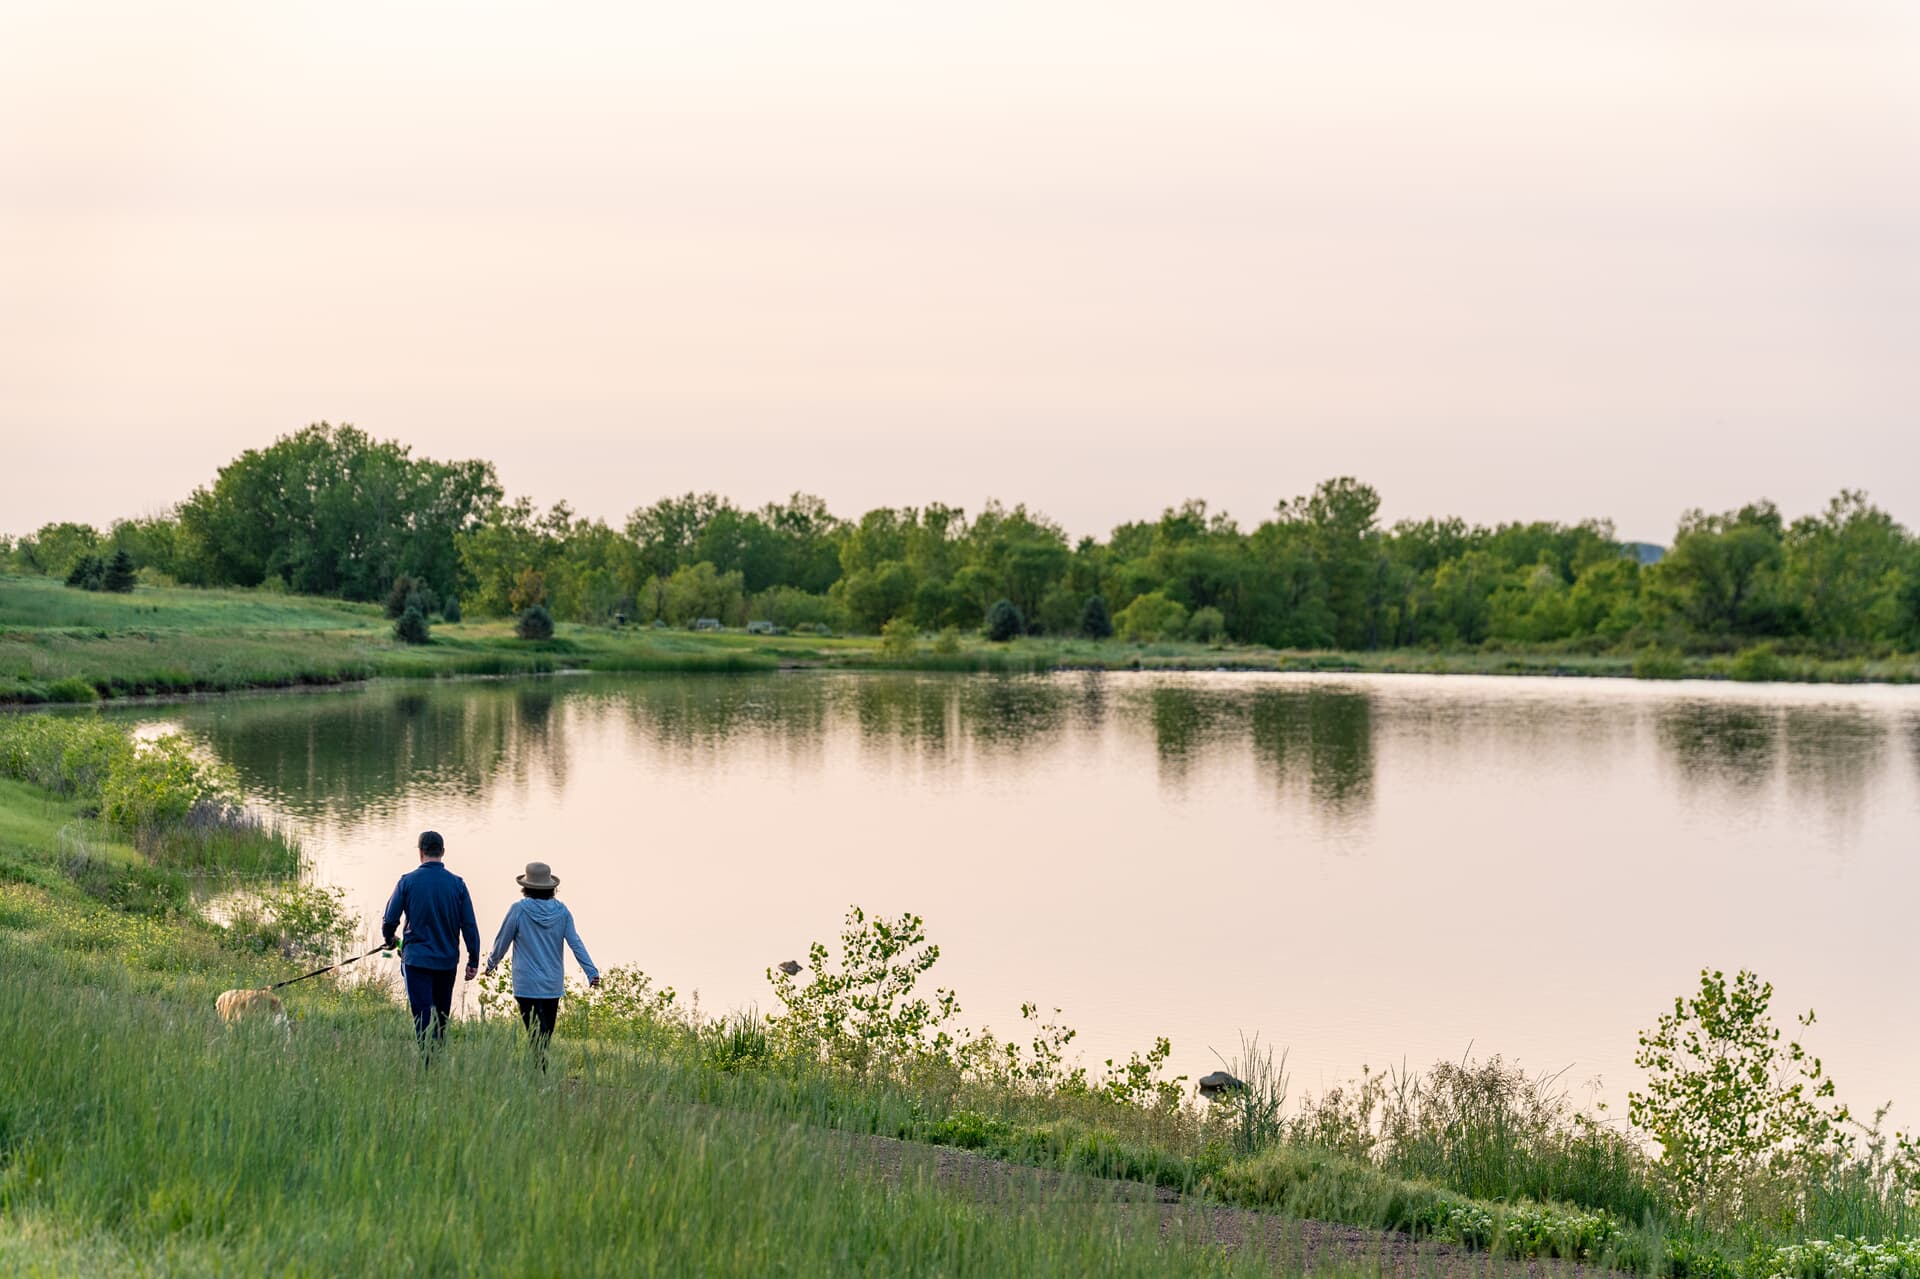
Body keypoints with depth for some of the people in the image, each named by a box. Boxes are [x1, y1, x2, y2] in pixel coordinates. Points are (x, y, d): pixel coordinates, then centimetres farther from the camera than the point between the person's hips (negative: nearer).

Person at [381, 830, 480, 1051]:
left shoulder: (407, 881, -7)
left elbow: (390, 920, -1)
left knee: (423, 1015, -4)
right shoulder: (457, 884, -2)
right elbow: (469, 925, -2)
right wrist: (473, 961, 4)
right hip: (447, 961, 3)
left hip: (417, 959, -3)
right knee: (442, 1016, 18)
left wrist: (389, 939, 21)